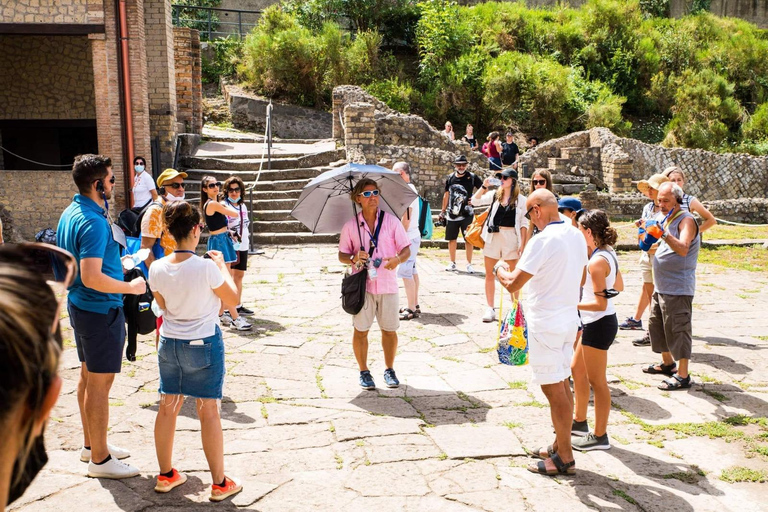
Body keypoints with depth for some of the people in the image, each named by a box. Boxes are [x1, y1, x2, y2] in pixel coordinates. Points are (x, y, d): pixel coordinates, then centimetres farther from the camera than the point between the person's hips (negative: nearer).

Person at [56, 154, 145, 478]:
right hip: (101, 310, -10)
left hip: (80, 305, 10)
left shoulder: (71, 213, 8)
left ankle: (91, 444, 32)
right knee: (100, 382, -1)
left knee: (88, 376, 19)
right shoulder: (93, 223, -24)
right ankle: (100, 459, 10)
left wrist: (115, 267, 21)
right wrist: (131, 287, -19)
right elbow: (92, 278, -30)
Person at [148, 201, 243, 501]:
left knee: (168, 407, 15)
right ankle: (219, 483, 13)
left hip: (169, 343, 5)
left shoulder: (157, 269, -7)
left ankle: (166, 475, 28)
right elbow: (233, 298, -7)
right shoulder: (206, 267, -22)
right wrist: (222, 265, 5)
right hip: (204, 344, -5)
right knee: (209, 411, 3)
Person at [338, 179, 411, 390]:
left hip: (388, 285, 0)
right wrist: (353, 258, -15)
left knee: (390, 330, 7)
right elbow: (342, 255, 7)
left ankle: (389, 370, 24)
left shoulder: (391, 221, 2)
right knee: (361, 331, 5)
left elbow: (406, 250, 0)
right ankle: (364, 372, 21)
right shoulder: (350, 226, 2)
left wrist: (398, 259, -22)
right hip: (362, 285, 0)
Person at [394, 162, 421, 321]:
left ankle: (411, 309, -6)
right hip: (413, 236, 11)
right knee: (411, 270, 15)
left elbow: (406, 217, -21)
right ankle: (415, 305, 22)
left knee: (405, 272, -9)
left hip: (408, 237, -11)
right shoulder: (411, 189, 16)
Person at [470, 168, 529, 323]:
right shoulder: (495, 195, 6)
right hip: (492, 237, 3)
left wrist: (522, 243, -7)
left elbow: (524, 223, -2)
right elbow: (474, 201, 2)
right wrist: (484, 186, -8)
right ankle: (490, 308, 17)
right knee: (489, 274, 7)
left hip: (510, 237, -3)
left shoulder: (521, 200, -2)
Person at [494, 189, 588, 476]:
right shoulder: (576, 236, 7)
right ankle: (560, 447, 28)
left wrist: (500, 269, 1)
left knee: (554, 389, -1)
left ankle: (565, 458, 8)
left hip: (546, 324, -9)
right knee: (562, 384, 17)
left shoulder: (542, 241, -20)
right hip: (569, 319, 9)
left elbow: (513, 284, -19)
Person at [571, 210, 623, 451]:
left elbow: (601, 304, -25)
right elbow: (619, 286, 16)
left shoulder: (596, 262, -24)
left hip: (599, 324, -10)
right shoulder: (608, 254, 5)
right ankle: (579, 421, 35)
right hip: (595, 323, 10)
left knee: (596, 381, 2)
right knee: (577, 370, 22)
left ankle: (600, 436, 15)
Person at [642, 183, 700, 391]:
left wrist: (664, 234, -43)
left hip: (678, 289, -10)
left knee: (677, 330, -6)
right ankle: (667, 363, 35)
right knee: (656, 325, 19)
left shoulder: (686, 220, -14)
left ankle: (682, 376, 0)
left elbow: (683, 249, -30)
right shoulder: (668, 220, 14)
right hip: (661, 286, 10)